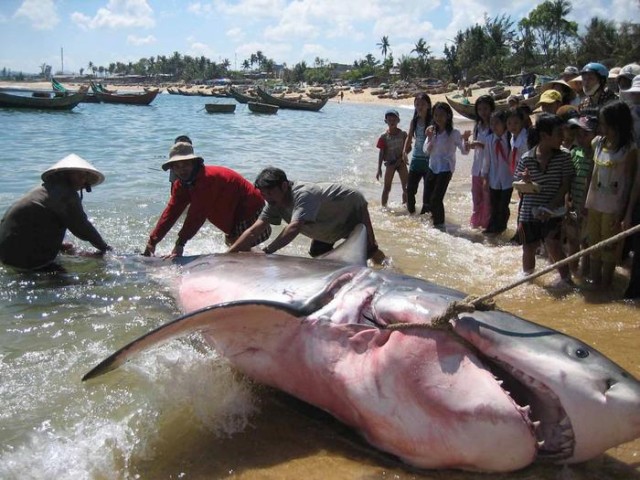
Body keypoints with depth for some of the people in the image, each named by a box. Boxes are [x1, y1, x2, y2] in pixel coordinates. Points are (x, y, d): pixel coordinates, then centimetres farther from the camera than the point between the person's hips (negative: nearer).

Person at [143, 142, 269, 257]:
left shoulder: (207, 178, -31)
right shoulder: (180, 185, -2)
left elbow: (197, 215, -34)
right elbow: (171, 212, -4)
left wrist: (180, 244, -34)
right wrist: (152, 241, -10)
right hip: (233, 219, 10)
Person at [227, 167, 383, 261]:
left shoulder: (303, 194, -43)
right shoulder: (275, 202, -19)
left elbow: (293, 228, -55)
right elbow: (254, 231, -23)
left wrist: (266, 251, -57)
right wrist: (227, 255, -31)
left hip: (353, 210, -8)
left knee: (365, 251, -12)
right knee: (317, 253, 10)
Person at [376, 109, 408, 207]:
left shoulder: (403, 134, -1)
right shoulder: (384, 136, -5)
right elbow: (381, 153, -3)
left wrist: (401, 158, -13)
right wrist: (379, 168, -5)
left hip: (401, 162, 2)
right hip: (390, 163, -1)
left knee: (406, 187, 4)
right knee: (387, 188, 2)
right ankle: (383, 206, 8)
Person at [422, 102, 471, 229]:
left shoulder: (453, 133, -10)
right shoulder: (432, 131, 3)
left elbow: (464, 151, -12)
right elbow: (426, 150, -2)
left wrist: (466, 140, -30)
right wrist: (430, 138, -17)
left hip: (445, 168, -5)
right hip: (433, 167, 5)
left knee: (436, 198, -11)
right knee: (429, 198, 10)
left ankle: (439, 224, 5)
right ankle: (435, 220, 31)